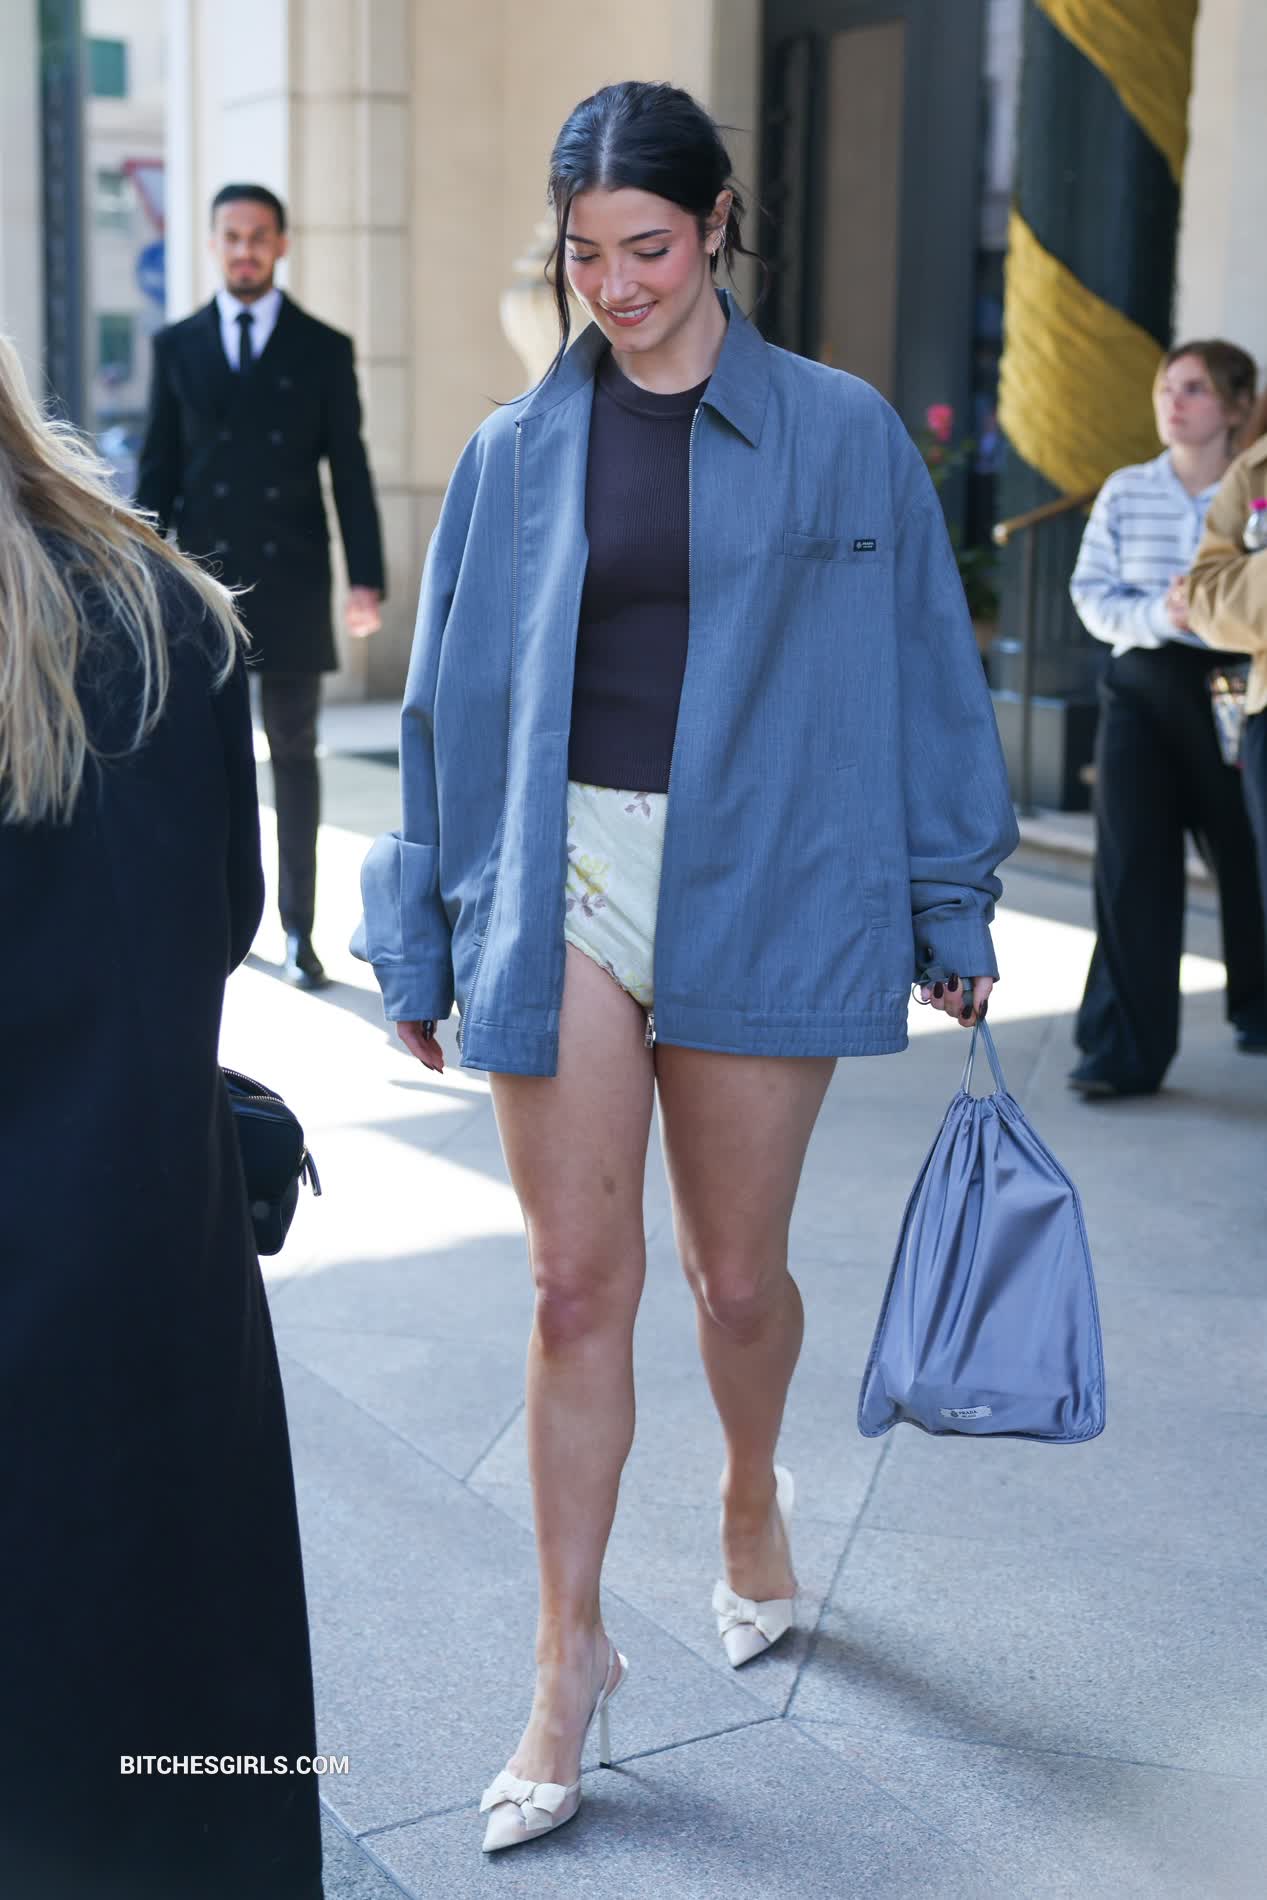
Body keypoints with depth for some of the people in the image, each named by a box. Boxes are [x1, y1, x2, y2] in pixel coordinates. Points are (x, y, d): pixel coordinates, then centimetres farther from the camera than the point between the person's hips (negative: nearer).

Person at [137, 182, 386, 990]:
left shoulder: (325, 348, 4)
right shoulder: (176, 346, 8)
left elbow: (350, 471, 2)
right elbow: (158, 470, 7)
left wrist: (367, 579, -6)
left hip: (292, 582, -1)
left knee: (295, 755, 4)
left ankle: (299, 929, 9)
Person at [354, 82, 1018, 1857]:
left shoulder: (839, 433, 1)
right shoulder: (517, 453, 7)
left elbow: (921, 669, 4)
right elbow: (452, 700, 10)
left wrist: (951, 909, 5)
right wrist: (423, 940, 10)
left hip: (761, 890, -1)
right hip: (561, 884, 1)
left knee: (737, 1273, 10)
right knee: (578, 1286, 1)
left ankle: (753, 1498, 42)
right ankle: (572, 1660, 15)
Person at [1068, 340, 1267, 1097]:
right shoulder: (1126, 492, 5)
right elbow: (1093, 595, 3)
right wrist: (1160, 615, -15)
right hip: (1142, 688, 1)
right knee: (1133, 868, -5)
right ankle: (1126, 1050, -2)